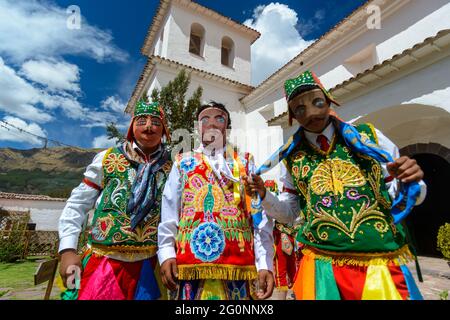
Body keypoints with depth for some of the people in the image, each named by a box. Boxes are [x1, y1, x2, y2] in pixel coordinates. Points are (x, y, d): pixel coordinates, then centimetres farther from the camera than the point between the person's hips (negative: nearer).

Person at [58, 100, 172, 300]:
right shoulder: (107, 158, -1)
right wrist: (68, 250, -5)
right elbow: (77, 204, 2)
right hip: (103, 261, 0)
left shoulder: (172, 168, -1)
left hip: (148, 264, 1)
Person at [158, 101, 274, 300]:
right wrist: (166, 254, -6)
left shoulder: (245, 163, 9)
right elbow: (169, 214, 4)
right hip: (189, 263, 1)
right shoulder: (183, 163, 11)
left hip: (238, 263, 0)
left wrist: (265, 264, -7)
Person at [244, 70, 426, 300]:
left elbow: (401, 198, 7)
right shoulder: (292, 157, -1)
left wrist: (408, 181, -15)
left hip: (382, 264, 1)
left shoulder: (369, 136, -2)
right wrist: (264, 196, -10)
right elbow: (289, 212, 8)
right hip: (321, 265, 0)